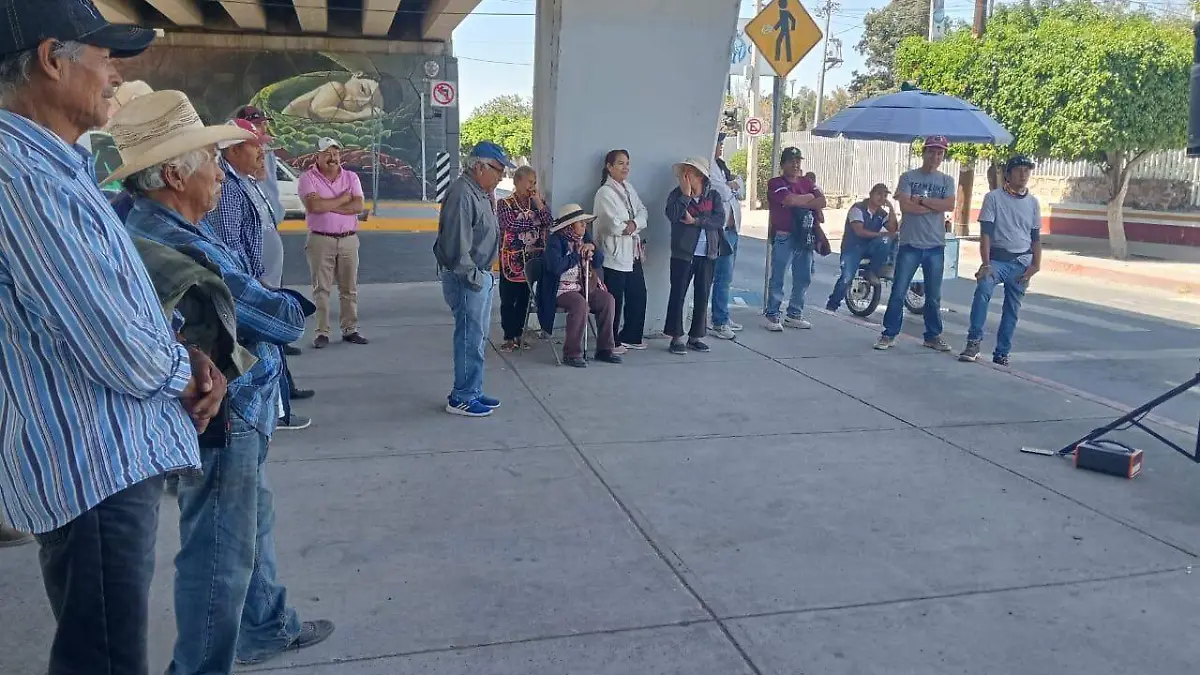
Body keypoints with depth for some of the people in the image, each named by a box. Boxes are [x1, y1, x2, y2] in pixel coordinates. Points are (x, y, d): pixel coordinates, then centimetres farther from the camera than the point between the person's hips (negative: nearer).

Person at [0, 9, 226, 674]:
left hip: (112, 456, 10)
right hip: (95, 470, -10)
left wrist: (187, 351, 0)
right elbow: (121, 354, -26)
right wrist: (184, 372, -4)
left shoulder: (57, 167, 11)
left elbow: (123, 297, 18)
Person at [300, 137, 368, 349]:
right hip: (320, 240, -3)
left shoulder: (351, 177, 8)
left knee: (349, 288, 8)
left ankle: (350, 330, 17)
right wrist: (343, 198, -8)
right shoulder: (308, 178, -2)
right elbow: (314, 206, -19)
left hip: (349, 240, 3)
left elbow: (358, 206, -6)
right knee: (321, 289, 0)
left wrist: (327, 206, -13)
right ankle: (322, 333, 4)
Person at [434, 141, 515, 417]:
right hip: (466, 279, -10)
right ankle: (462, 398, 6)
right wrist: (472, 276, -19)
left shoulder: (480, 192, 13)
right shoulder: (462, 194, -20)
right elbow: (457, 244, -24)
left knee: (477, 337, 16)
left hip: (481, 276, 10)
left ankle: (473, 392, 27)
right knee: (470, 338, -4)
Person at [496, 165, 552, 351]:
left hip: (534, 259, 4)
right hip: (511, 260, -4)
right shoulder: (505, 204, -3)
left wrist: (539, 203, -9)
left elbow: (550, 223, -1)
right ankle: (509, 337, 7)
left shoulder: (538, 202, 10)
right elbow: (512, 224, -18)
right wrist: (536, 222, -7)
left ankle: (519, 334, 19)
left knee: (525, 298, 9)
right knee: (508, 299, 0)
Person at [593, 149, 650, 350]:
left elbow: (643, 212, 8)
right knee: (615, 299, -1)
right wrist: (628, 228, -2)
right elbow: (614, 225, -20)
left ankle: (631, 336, 26)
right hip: (615, 254, -8)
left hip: (633, 252, 8)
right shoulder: (605, 192, -12)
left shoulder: (629, 187, 14)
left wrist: (634, 224, -12)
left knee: (638, 295, 13)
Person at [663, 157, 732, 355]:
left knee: (702, 296, 7)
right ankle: (677, 337, 6)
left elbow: (720, 219, -9)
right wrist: (686, 194, -13)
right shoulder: (677, 194, 3)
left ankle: (696, 336, 17)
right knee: (678, 294, -2)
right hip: (683, 253, -2)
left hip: (708, 254, 2)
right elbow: (672, 215, -16)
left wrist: (695, 220, -15)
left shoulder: (713, 196, 6)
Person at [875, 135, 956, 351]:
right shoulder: (908, 177, 2)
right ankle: (889, 334, 9)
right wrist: (936, 206, -9)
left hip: (935, 246, 2)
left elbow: (949, 205, -9)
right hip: (910, 244, -2)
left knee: (934, 296, 10)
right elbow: (905, 206, -13)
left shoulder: (947, 181, 9)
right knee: (898, 292, 0)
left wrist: (921, 200, -12)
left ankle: (933, 336, 21)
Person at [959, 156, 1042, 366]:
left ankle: (1002, 353, 13)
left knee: (1012, 309, 5)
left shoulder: (1033, 202, 9)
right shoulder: (994, 197, -2)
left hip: (1022, 262, 4)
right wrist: (985, 263, -15)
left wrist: (1036, 265, 3)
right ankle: (974, 342, -26)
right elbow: (986, 232, -8)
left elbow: (1035, 237, 13)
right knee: (983, 290, -29)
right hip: (997, 259, -4)